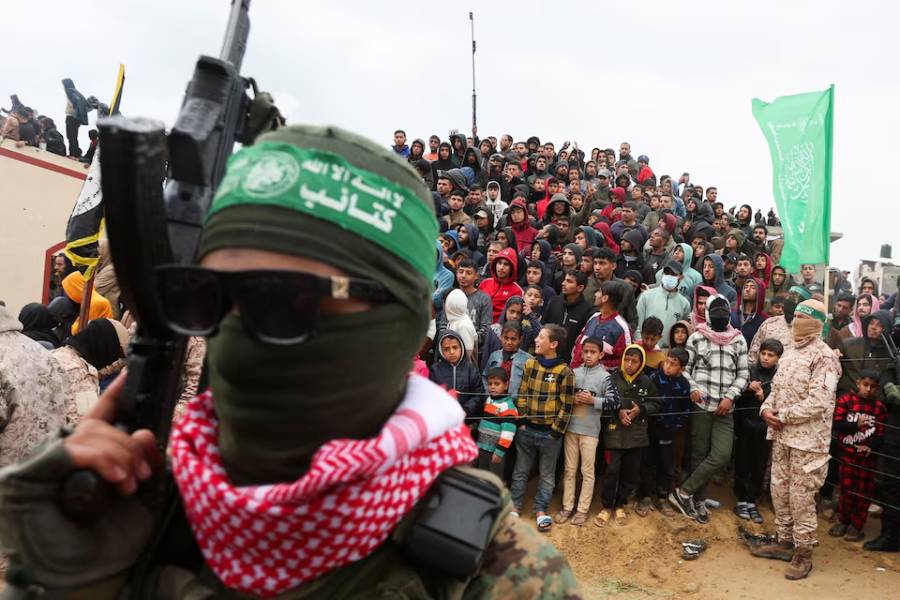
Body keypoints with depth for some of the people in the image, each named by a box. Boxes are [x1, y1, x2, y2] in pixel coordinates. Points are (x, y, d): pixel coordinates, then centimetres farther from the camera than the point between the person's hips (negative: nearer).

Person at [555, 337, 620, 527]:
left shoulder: (604, 377, -5)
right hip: (570, 427, 3)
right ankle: (567, 507, 21)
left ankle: (582, 509, 17)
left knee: (587, 472, 6)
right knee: (569, 470, 11)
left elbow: (614, 402, -12)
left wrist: (592, 400, -18)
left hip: (590, 430, -3)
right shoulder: (573, 373, 5)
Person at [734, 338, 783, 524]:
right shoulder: (749, 370, -4)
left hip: (764, 428, 0)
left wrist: (764, 398, -20)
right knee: (742, 464, 5)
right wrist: (747, 388, -17)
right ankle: (741, 501, 19)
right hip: (744, 424, 0)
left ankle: (752, 502, 20)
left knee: (759, 467, 6)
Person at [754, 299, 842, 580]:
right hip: (782, 436, 8)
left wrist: (782, 417, -16)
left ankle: (803, 553, 13)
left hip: (808, 440, -8)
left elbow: (818, 402, -21)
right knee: (779, 490, 16)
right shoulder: (791, 353, 12)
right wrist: (766, 409, -2)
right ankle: (784, 541, 30)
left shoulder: (823, 357, -14)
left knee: (801, 497, 0)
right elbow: (776, 388, 18)